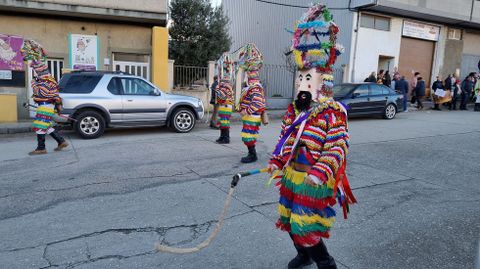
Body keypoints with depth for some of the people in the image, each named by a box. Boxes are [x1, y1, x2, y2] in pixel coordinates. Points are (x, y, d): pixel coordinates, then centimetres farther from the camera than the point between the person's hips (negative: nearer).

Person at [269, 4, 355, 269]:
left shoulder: (332, 113, -16)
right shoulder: (294, 110, 5)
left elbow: (338, 148, -20)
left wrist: (320, 173, -30)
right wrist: (276, 161, 0)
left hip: (314, 180, -8)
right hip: (291, 175, 8)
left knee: (305, 228, -3)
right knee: (291, 221, 20)